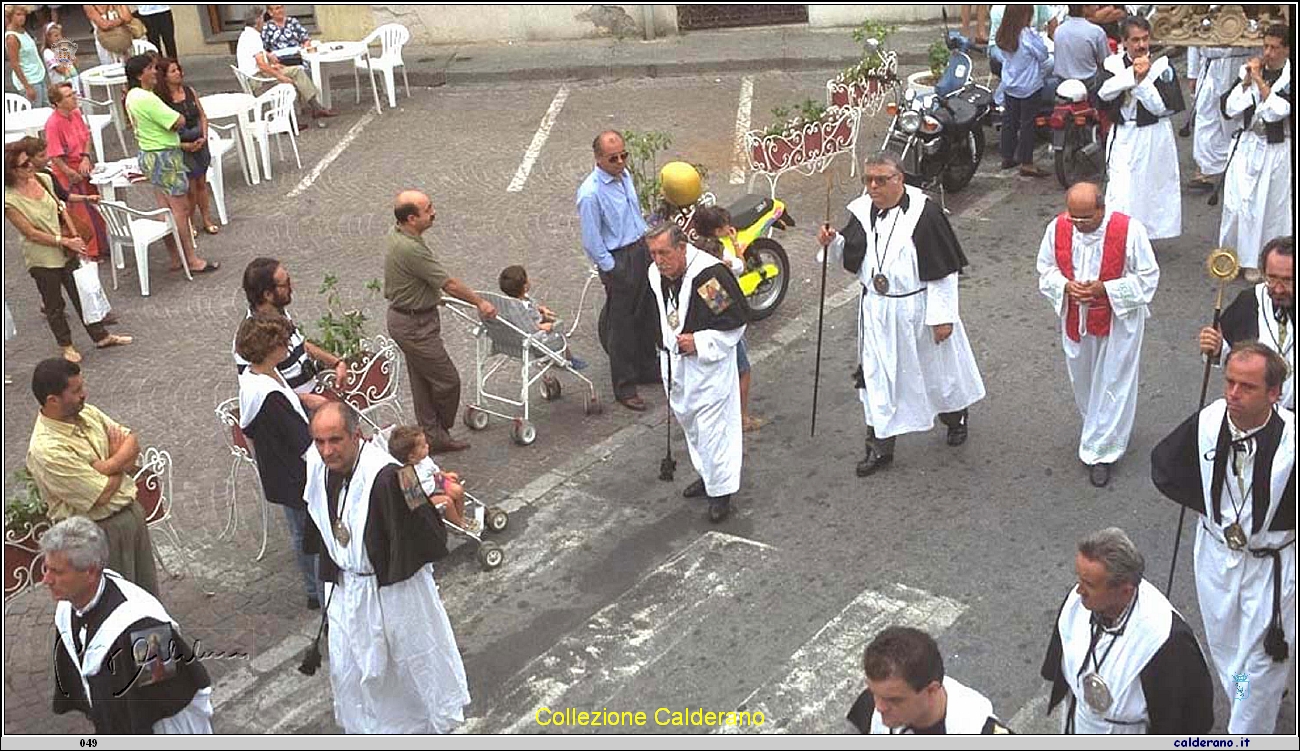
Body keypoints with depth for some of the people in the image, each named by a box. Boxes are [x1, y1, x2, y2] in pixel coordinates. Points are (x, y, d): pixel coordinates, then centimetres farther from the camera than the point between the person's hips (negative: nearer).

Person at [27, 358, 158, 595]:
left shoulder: (86, 412, -2)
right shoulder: (46, 450, -27)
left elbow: (132, 442, 0)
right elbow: (102, 495, -24)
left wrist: (107, 466, -19)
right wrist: (120, 463, -6)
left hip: (131, 511, 8)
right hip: (101, 531, -7)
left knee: (147, 590, 23)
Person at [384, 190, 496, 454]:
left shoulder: (394, 235, 1)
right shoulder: (411, 249, -30)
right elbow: (450, 284, -22)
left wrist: (433, 295, 29)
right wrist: (481, 303, -9)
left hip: (401, 314, 11)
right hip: (414, 325, -11)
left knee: (422, 380, 18)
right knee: (447, 380, 3)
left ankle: (433, 437, 28)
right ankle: (440, 433, 23)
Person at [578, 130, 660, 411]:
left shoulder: (625, 175, 3)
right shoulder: (590, 193, -23)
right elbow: (591, 242, -19)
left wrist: (648, 245, 17)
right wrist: (612, 270, -15)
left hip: (641, 249, 8)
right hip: (618, 261, -8)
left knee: (647, 316, 20)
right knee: (621, 325, 4)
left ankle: (647, 368, 40)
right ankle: (624, 387, 17)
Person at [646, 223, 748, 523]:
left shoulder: (709, 274, -24)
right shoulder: (656, 275, -1)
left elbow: (737, 319, -18)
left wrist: (701, 343, -22)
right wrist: (667, 346, 15)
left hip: (709, 366, -8)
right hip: (675, 364, 8)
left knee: (712, 427, -3)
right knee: (688, 421, 20)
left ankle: (721, 490, 12)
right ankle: (707, 475, 39)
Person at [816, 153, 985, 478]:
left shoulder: (924, 213, -19)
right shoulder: (862, 212, -3)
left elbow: (944, 270, -16)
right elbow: (851, 259, 10)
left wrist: (942, 316, -16)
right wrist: (832, 244, -11)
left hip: (918, 309, -4)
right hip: (877, 311, 4)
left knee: (938, 366, 18)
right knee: (877, 378, 8)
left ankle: (956, 416, 47)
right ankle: (880, 447, 21)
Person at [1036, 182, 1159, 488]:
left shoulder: (1129, 231, -22)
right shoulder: (1057, 229, -12)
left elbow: (1147, 277, -14)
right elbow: (1046, 270, 2)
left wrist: (1105, 289, -25)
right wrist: (1065, 287, -19)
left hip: (1119, 320, -4)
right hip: (1076, 319, 4)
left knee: (1112, 384, 4)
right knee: (1083, 380, 20)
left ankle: (1101, 452, 17)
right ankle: (1097, 429, 46)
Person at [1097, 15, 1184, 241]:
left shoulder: (1163, 66, -5)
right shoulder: (1113, 63, 0)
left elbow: (1162, 106, -14)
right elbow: (1104, 91, -20)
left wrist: (1143, 79, -20)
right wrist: (1133, 73, -26)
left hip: (1155, 138, 0)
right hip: (1124, 137, 0)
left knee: (1152, 191, 11)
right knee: (1121, 194, -10)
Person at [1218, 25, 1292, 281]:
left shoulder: (1291, 77, -9)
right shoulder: (1252, 70, 3)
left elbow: (1276, 111, -21)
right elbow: (1230, 109, -1)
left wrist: (1259, 81, -18)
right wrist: (1247, 81, -11)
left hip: (1278, 151, -3)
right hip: (1248, 145, 3)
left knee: (1274, 206, 4)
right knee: (1237, 201, 0)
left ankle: (1255, 262, 15)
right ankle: (1233, 257, 16)